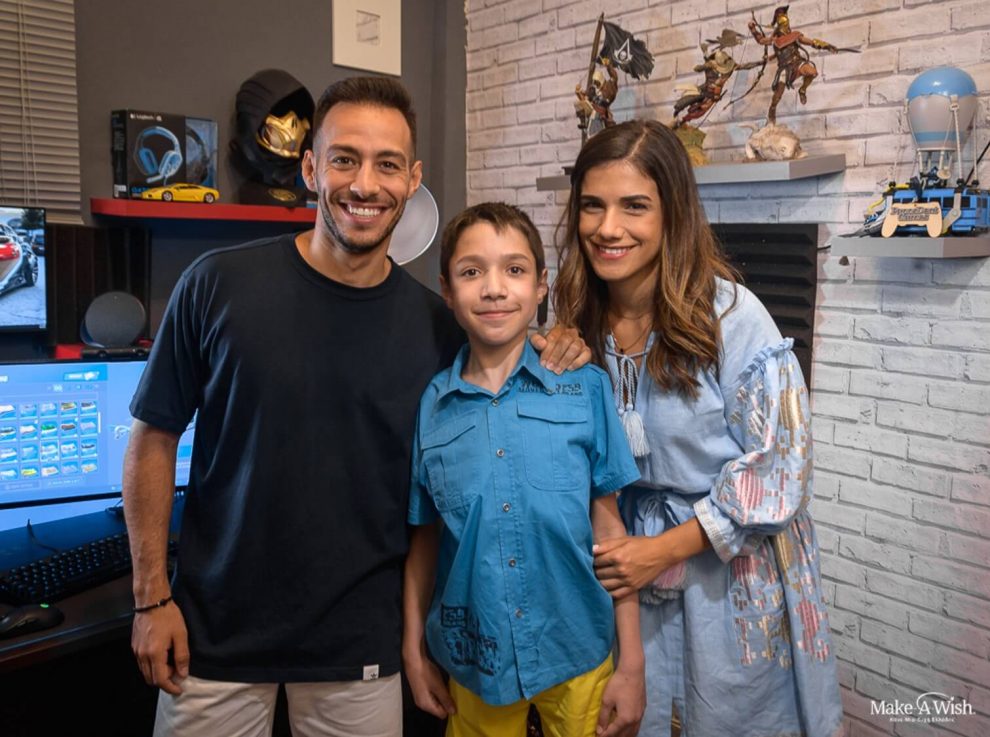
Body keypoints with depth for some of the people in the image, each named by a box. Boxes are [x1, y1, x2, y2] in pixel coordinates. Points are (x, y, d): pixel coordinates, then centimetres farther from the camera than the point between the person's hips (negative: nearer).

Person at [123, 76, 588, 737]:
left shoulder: (436, 323, -5)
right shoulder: (218, 285, -10)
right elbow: (154, 439, -2)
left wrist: (540, 366, -9)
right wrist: (152, 596, -4)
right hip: (215, 633, -1)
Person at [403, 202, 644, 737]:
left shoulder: (584, 387, -9)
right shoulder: (428, 406, -5)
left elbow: (607, 525, -5)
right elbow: (424, 538, 4)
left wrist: (632, 662, -4)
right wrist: (413, 651, 8)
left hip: (577, 656, -1)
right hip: (472, 659, 1)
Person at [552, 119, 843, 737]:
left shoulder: (730, 315, -20)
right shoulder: (582, 320, -4)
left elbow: (779, 465, -17)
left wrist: (665, 548, -17)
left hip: (731, 572, -4)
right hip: (627, 563, 4)